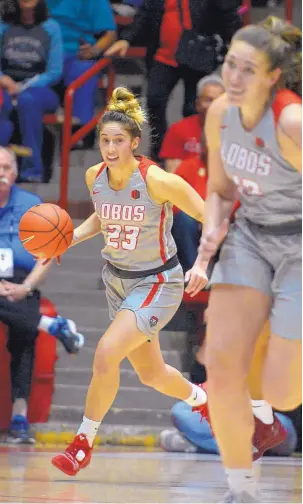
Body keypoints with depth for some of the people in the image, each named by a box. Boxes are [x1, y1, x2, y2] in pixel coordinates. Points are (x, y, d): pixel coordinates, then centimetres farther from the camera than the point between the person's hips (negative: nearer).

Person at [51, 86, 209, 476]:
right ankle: (201, 399, 49)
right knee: (151, 374, 17)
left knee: (107, 352, -23)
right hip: (116, 279, 6)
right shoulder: (95, 177, -8)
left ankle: (84, 443, -6)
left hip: (157, 283, -6)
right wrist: (70, 238, -3)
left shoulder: (158, 181, -25)